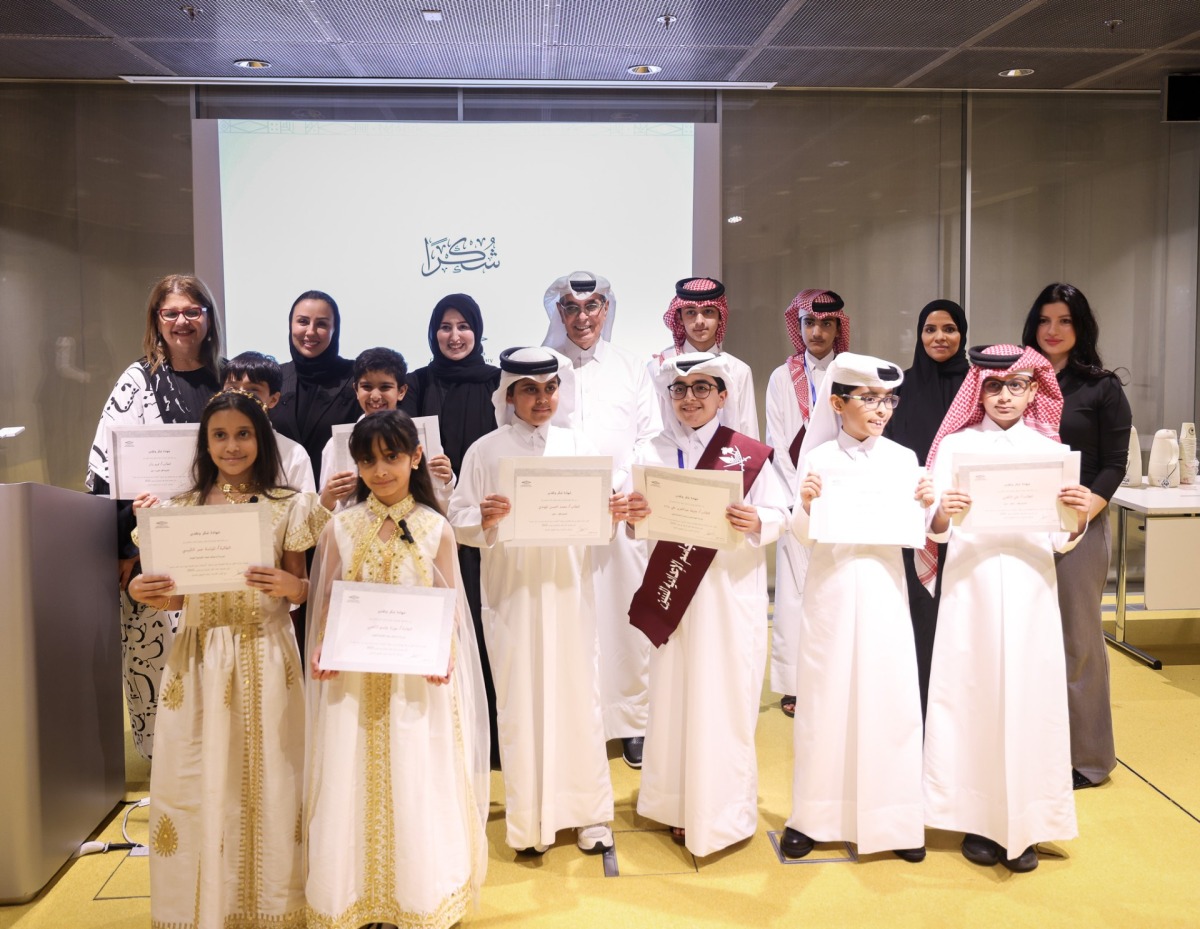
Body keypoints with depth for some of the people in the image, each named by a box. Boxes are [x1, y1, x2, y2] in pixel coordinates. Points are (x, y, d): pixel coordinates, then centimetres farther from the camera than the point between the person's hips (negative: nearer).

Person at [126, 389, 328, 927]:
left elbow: (303, 590, 4)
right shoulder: (181, 509, 6)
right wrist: (145, 594, -11)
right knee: (196, 783, 4)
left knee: (266, 779, 5)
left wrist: (289, 586, -18)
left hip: (264, 657, -1)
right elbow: (177, 595, 9)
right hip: (199, 659, 2)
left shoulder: (286, 507, 1)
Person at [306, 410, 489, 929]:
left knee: (418, 788, 4)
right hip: (353, 679, 1)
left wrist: (443, 654, -14)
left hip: (418, 678, -1)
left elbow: (450, 604, 3)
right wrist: (322, 649, -11)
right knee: (348, 789, 6)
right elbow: (326, 601, 7)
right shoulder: (340, 527, 2)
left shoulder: (435, 528, -1)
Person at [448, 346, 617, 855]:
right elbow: (459, 522, 0)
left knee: (578, 696, 5)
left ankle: (589, 812, 20)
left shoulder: (578, 445, 6)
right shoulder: (485, 451, 1)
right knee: (518, 703, 3)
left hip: (568, 590, 1)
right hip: (511, 593, -1)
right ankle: (527, 819, 18)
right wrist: (482, 519, -21)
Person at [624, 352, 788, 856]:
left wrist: (756, 523, -22)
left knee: (728, 697, 3)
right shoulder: (651, 453, 4)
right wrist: (632, 515, -18)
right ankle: (678, 804, 23)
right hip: (674, 593, 2)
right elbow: (636, 527, 4)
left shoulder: (749, 453, -2)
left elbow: (779, 514, -2)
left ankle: (723, 810, 19)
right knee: (675, 694, 8)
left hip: (733, 592, -2)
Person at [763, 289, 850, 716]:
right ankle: (793, 684, 5)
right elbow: (777, 444, 3)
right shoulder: (782, 378, 7)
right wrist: (802, 496, -6)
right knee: (795, 589, -1)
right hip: (796, 499, 0)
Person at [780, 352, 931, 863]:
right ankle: (811, 816, 18)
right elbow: (804, 535, -1)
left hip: (883, 590, 1)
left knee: (890, 700, 2)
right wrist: (805, 505, -20)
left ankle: (895, 820, 17)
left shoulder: (904, 459, 3)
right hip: (831, 589, -1)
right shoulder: (818, 458, -1)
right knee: (824, 699, 5)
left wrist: (925, 506, -13)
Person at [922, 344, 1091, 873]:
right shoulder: (955, 446, 4)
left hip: (1029, 591, 1)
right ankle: (978, 820, 15)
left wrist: (1078, 517, -18)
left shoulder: (1049, 449, 8)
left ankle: (1024, 827, 16)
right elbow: (934, 531, -1)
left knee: (1028, 697, 3)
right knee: (972, 696, 1)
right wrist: (942, 515, -23)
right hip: (970, 588, -1)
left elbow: (1061, 541, 2)